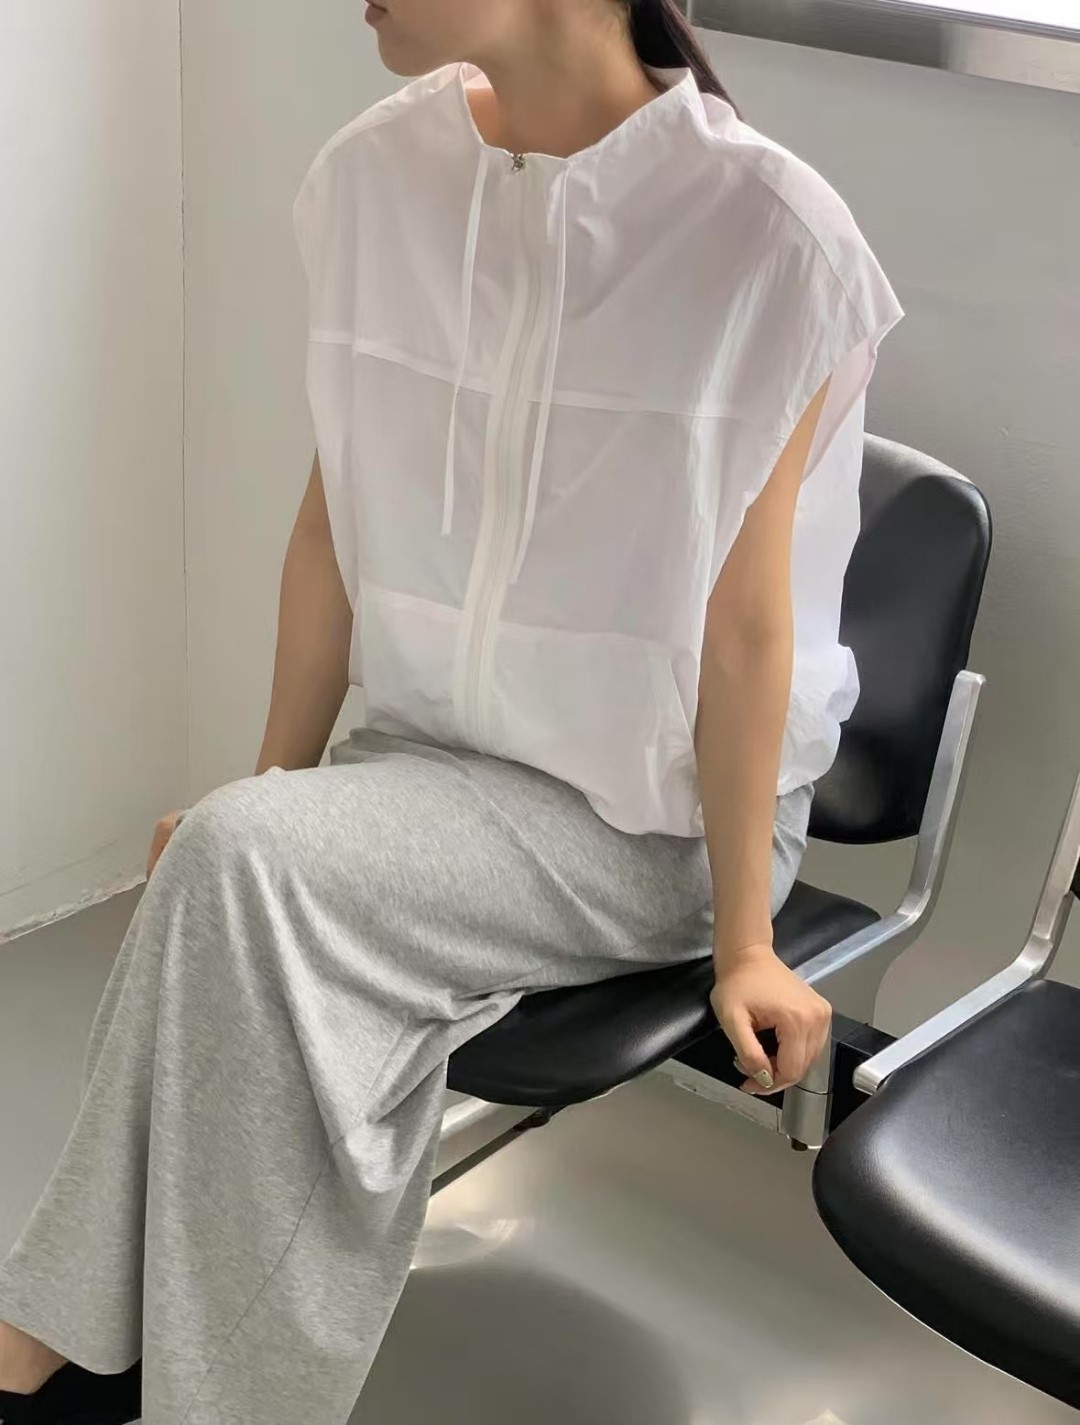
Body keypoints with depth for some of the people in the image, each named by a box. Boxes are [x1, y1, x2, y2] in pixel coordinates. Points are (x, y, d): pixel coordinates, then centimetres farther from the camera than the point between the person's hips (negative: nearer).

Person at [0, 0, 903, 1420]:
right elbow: (337, 520, 3)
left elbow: (743, 624, -15)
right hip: (434, 755, 4)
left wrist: (744, 941, -10)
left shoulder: (764, 234, -18)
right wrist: (272, 789, 7)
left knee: (244, 864, -25)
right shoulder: (374, 179, -3)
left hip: (649, 817, -4)